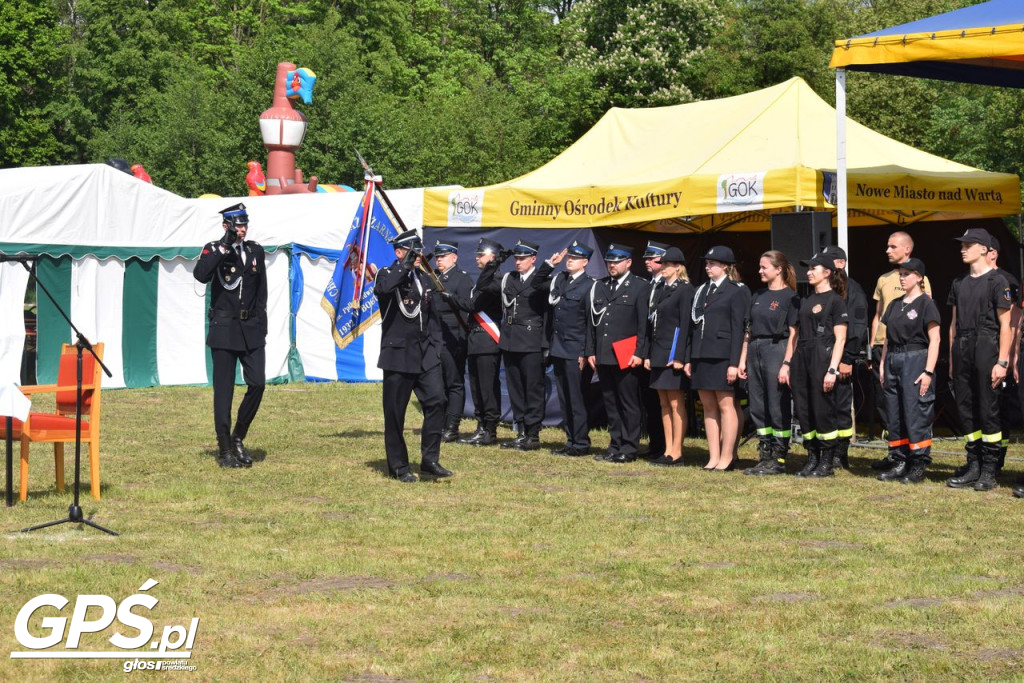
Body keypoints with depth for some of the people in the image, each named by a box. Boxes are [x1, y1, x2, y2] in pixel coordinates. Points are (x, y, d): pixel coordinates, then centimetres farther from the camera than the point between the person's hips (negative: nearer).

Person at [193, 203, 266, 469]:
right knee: (224, 390, -1)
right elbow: (201, 274, -21)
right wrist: (225, 245, -21)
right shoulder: (214, 250, 0)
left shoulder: (256, 251, 12)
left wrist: (261, 323, 9)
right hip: (224, 328, -4)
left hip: (251, 329, 4)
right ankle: (225, 449, 6)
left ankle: (238, 438, 15)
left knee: (257, 383, -4)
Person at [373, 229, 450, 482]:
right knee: (395, 412, 1)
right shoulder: (387, 275, -2)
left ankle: (430, 459, -1)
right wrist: (405, 264, -23)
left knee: (436, 401, -10)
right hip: (398, 355, -4)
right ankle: (398, 466, 12)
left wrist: (435, 348, 10)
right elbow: (382, 288, -28)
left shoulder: (425, 280, 16)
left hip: (426, 356, 5)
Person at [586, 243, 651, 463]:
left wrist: (639, 353, -12)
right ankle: (615, 445, 15)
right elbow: (592, 322, 15)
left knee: (629, 404, -2)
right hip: (603, 356, 5)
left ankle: (628, 449, 3)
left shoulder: (640, 287, 0)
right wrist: (591, 351, 9)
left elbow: (644, 324, -6)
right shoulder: (599, 287, 16)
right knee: (610, 403, 9)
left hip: (627, 357, -5)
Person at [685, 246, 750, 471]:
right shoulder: (702, 290, 16)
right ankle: (713, 457, 10)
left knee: (725, 405, -4)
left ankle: (726, 457, 0)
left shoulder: (737, 291, -3)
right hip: (701, 356, 7)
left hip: (722, 357, -7)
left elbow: (738, 328, -8)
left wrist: (734, 363, -15)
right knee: (708, 406, 7)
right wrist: (689, 358, 11)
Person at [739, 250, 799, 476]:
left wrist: (787, 364, -17)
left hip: (776, 350, -7)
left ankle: (779, 459, 2)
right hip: (755, 352, 7)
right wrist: (742, 359, 11)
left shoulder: (790, 296, -5)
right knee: (757, 408, 8)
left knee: (778, 408, -3)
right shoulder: (758, 296, 16)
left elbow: (793, 333, -10)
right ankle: (765, 457, 14)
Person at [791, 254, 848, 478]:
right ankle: (812, 458, 14)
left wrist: (832, 369, -16)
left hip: (822, 357, -7)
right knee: (803, 411, 6)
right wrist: (788, 364, 12)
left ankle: (826, 462, 2)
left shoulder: (835, 300, -4)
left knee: (823, 411, -5)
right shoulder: (805, 301, 18)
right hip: (802, 358, 7)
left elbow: (840, 339, -9)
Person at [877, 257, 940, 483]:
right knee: (894, 415, 7)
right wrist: (883, 365, 12)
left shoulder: (926, 304, -5)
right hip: (893, 361, 7)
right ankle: (900, 463, 14)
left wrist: (928, 372, -15)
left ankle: (919, 466, -2)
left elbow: (934, 340, -9)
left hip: (916, 361, -7)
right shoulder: (895, 305, 15)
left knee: (915, 413, -7)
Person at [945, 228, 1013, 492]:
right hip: (962, 351, 7)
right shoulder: (959, 283, 15)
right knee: (966, 410, 8)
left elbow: (1005, 324, -9)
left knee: (988, 410, -3)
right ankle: (974, 466, 16)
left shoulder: (996, 281, -5)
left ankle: (989, 470, 2)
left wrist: (1002, 361, -14)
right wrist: (952, 360, 14)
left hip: (986, 351, -7)